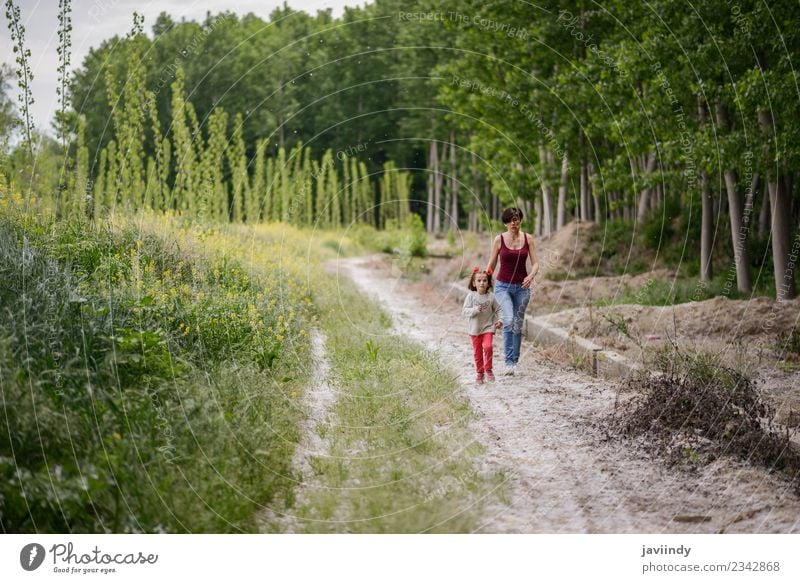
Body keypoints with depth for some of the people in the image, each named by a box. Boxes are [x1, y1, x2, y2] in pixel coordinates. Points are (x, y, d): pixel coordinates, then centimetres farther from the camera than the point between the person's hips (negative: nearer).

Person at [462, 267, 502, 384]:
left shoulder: (491, 296, -4)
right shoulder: (471, 296, -7)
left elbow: (498, 309, 6)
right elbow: (465, 310, -9)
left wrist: (499, 320, -8)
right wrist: (475, 310, -25)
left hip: (488, 327, -1)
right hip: (475, 329, 1)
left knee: (488, 347, -21)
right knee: (477, 352, 8)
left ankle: (488, 369, -2)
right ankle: (480, 373, 24)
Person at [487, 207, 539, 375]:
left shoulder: (528, 238, 1)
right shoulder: (499, 239, -4)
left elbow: (535, 263, -1)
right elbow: (492, 264, 4)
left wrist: (531, 276, -20)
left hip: (522, 287, 3)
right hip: (503, 286, -2)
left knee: (518, 325, 8)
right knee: (509, 320, -22)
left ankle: (514, 362, 20)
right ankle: (509, 362, -19)